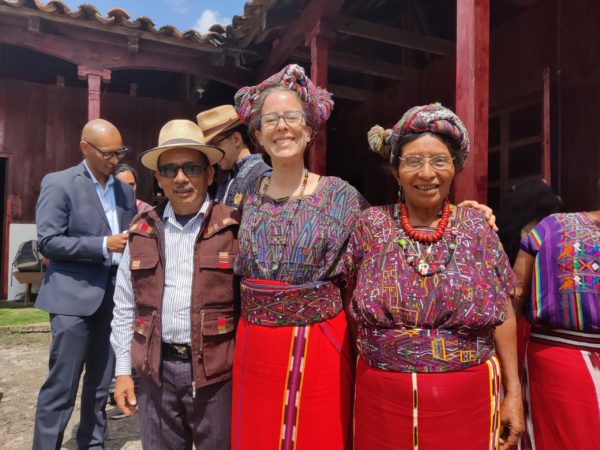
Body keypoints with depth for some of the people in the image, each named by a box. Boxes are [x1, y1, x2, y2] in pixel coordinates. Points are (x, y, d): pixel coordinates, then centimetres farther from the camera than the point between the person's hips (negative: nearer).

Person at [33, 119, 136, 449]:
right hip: (74, 298, -5)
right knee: (61, 387, 0)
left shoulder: (124, 190, 13)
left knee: (101, 384, 16)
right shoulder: (58, 183, -3)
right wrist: (103, 245, -18)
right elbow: (48, 242, -11)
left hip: (114, 297, 6)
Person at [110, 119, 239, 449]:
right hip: (156, 370, 3)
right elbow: (125, 307, 9)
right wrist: (123, 370, 8)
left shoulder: (234, 228, -7)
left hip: (217, 370, -3)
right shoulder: (142, 231, 4)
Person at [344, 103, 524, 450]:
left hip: (467, 400, 1)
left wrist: (513, 392, 1)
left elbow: (503, 314, 2)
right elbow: (353, 305, 7)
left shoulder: (477, 228, -1)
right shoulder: (371, 225, -3)